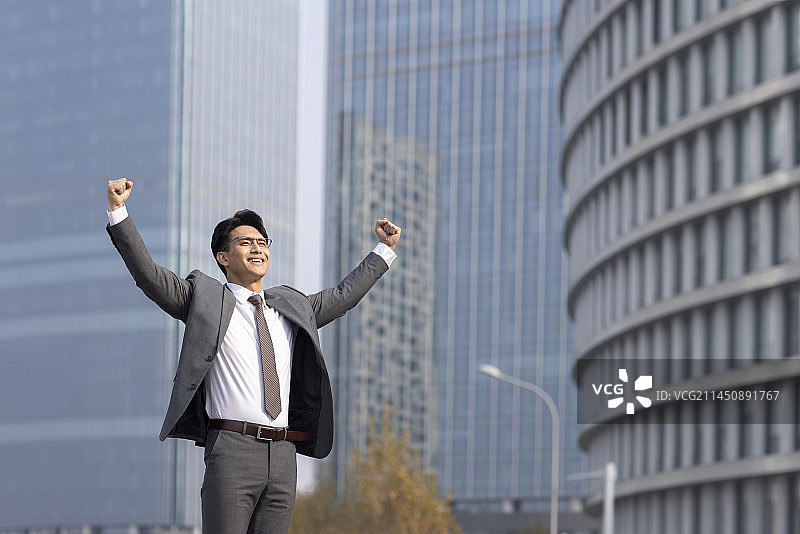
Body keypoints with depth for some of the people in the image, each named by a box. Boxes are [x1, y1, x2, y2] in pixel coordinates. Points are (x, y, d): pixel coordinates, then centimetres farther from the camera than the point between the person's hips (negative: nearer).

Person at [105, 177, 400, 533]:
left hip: (282, 455, 5)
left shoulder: (291, 307, 22)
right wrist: (118, 212, -11)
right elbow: (148, 274, -1)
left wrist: (384, 249, 38)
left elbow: (342, 296, 35)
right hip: (232, 450, -5)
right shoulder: (206, 300, 8)